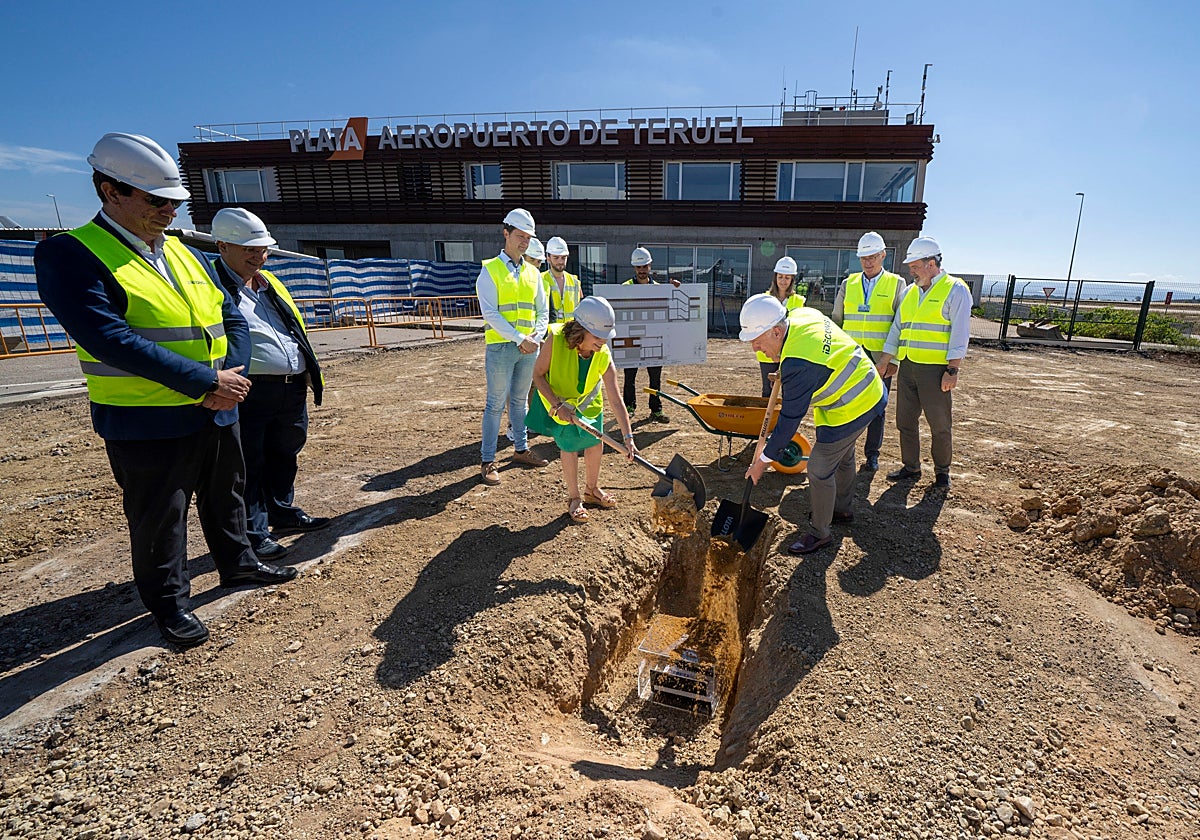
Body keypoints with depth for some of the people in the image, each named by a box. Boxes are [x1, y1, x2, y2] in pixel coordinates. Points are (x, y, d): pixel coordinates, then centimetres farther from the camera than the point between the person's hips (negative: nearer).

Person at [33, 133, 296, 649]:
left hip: (217, 413, 7)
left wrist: (231, 378, -10)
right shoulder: (71, 255, -12)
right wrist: (207, 381, -25)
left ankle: (237, 563, 42)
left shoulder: (180, 252, 10)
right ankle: (170, 603, 29)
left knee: (226, 497, 22)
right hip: (150, 425, -6)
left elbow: (230, 317, 8)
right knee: (159, 520, 9)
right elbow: (110, 340, -24)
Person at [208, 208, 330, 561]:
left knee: (284, 455, 19)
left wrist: (309, 372, 20)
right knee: (249, 465, 2)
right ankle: (253, 534, 14)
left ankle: (284, 513, 35)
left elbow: (295, 329, 24)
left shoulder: (269, 283, 18)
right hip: (250, 391, -7)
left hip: (293, 390, 8)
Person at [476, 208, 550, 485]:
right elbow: (490, 313, -12)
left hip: (529, 348, 5)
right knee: (496, 404, -2)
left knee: (519, 400, 16)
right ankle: (488, 461, 5)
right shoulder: (490, 270, -3)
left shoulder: (533, 273, 13)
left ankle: (521, 449, 28)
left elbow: (542, 311, 15)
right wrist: (519, 338, -17)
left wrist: (536, 337, -4)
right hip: (501, 348, -5)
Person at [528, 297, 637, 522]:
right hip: (558, 399, -3)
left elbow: (616, 401, -28)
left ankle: (592, 490, 32)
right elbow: (538, 375, -23)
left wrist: (628, 437, -31)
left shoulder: (604, 357, -28)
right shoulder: (556, 340, -35)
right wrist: (557, 405, -32)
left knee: (595, 443, 7)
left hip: (588, 401, 3)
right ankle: (574, 499, 14)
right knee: (569, 446, -5)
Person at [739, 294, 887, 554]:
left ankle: (819, 533, 16)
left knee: (819, 469, -2)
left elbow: (790, 418, -28)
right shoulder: (802, 314, -8)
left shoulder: (798, 364, -35)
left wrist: (764, 460, -20)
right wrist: (784, 374, 6)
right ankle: (842, 509, 48)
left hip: (851, 408, -11)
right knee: (843, 456, 27)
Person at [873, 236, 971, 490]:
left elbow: (959, 333, -10)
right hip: (907, 367, 6)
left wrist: (953, 370, -15)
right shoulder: (910, 291, 15)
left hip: (935, 369, -6)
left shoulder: (955, 290, -4)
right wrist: (884, 361, 12)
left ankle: (942, 472, 21)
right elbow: (897, 329, 17)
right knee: (905, 420, 11)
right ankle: (910, 467, 24)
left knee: (940, 425, 5)